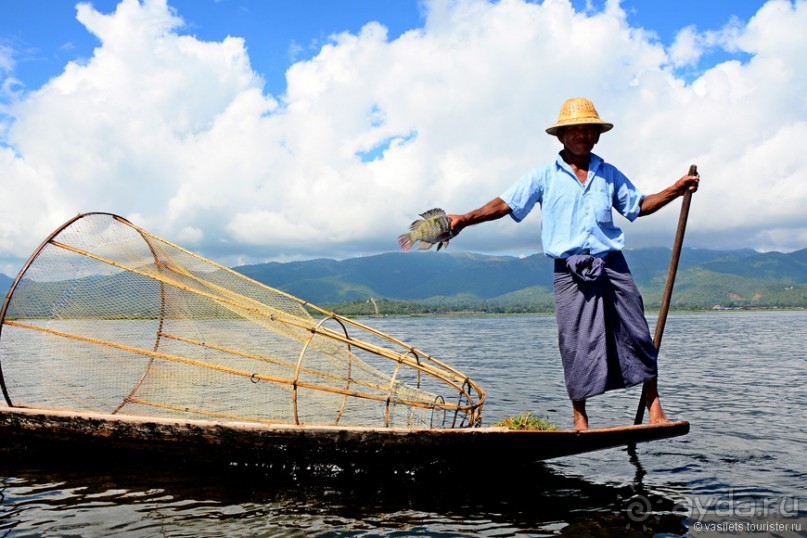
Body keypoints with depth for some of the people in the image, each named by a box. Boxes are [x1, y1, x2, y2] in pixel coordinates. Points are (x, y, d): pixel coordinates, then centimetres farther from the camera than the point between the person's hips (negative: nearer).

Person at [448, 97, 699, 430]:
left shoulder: (609, 175, 16)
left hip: (612, 266, 3)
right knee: (576, 344, -2)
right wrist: (465, 219, -12)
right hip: (571, 273, -3)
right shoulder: (544, 176, 6)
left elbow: (638, 206, 24)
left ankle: (654, 404, 15)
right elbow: (504, 204, 0)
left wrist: (675, 190, 13)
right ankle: (580, 417, 10)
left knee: (637, 334, 3)